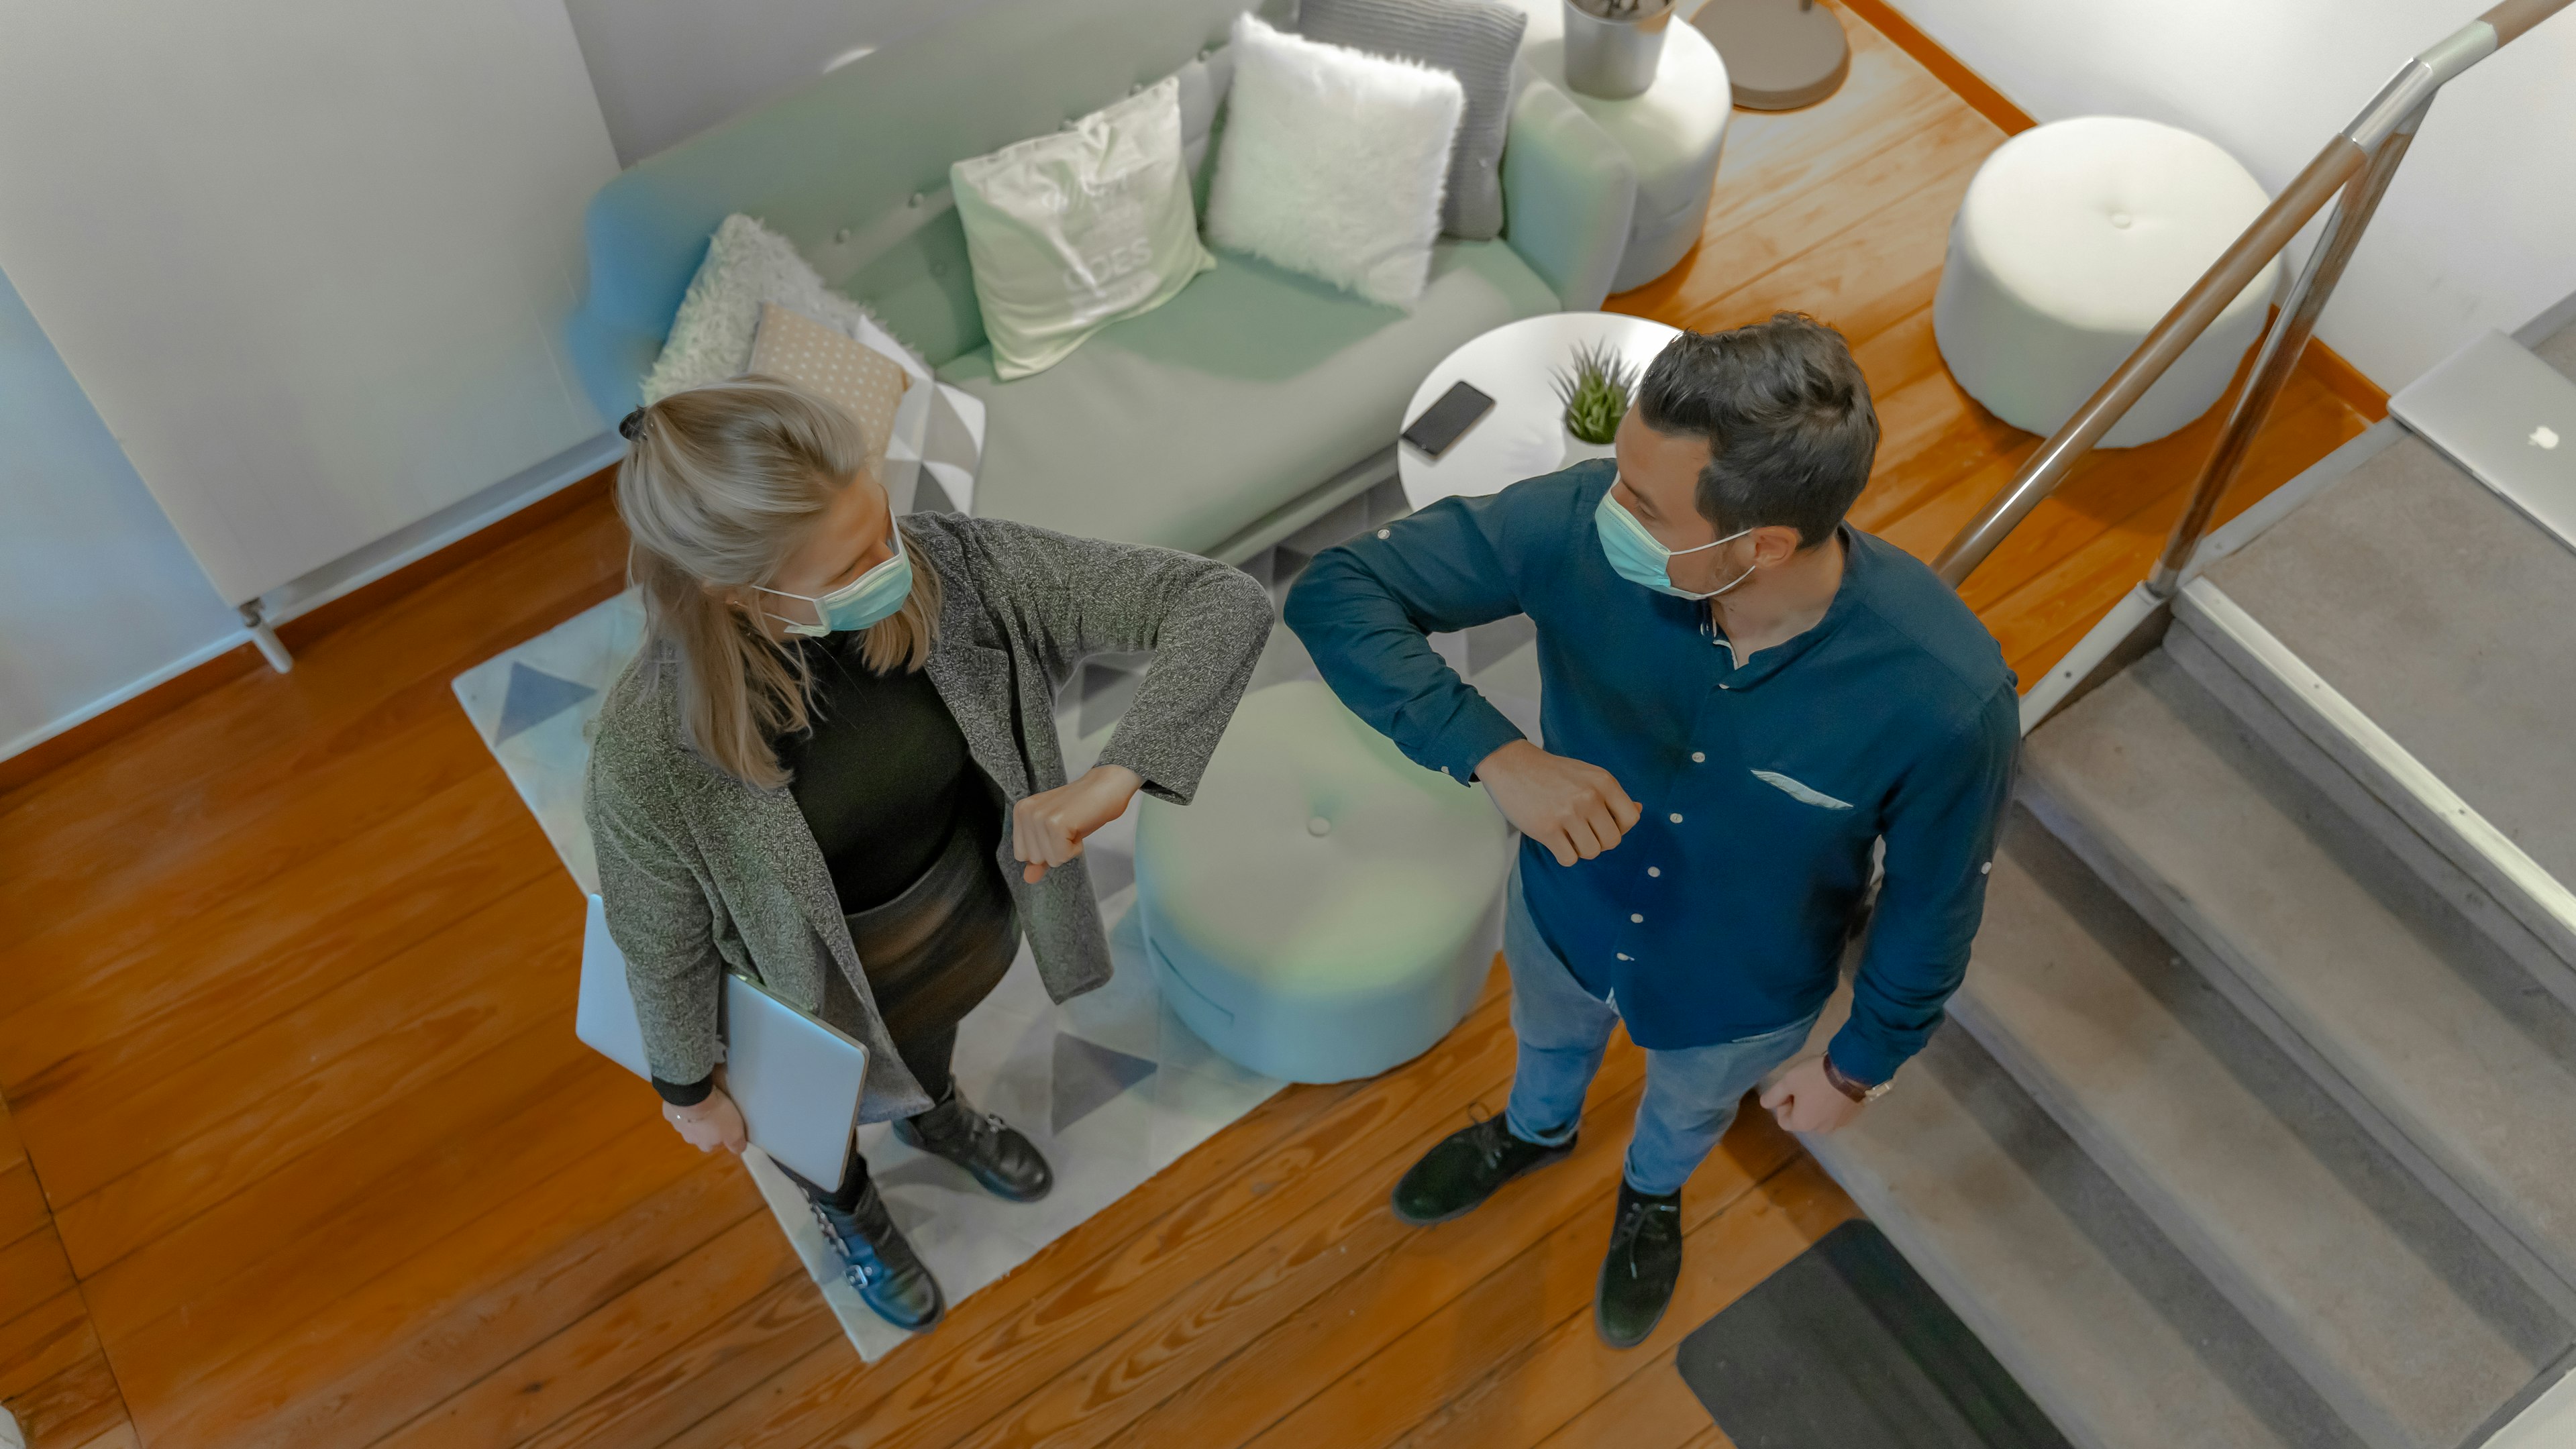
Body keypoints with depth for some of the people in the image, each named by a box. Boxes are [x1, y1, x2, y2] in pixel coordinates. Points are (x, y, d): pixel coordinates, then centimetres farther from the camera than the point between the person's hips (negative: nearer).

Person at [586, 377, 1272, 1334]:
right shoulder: (651, 752, -38)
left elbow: (1226, 602, -33)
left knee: (932, 1038, 37)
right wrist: (688, 1090, -1)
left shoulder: (951, 568, -33)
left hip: (979, 925, 3)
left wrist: (1114, 777, -46)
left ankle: (934, 1117, 75)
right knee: (834, 1116, 32)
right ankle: (847, 1208, 70)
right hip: (839, 991, -2)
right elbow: (665, 950, -19)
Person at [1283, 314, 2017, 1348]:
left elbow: (1933, 903, -20)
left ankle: (1652, 1193, 73)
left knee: (1689, 1107, 35)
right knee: (1550, 1038, 37)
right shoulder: (1579, 525, -36)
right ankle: (1538, 1130, 75)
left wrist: (1860, 1066, -3)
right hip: (1562, 917, 2)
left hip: (1739, 999, -1)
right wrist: (1495, 755, -44)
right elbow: (1337, 589, -29)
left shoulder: (1946, 697, -39)